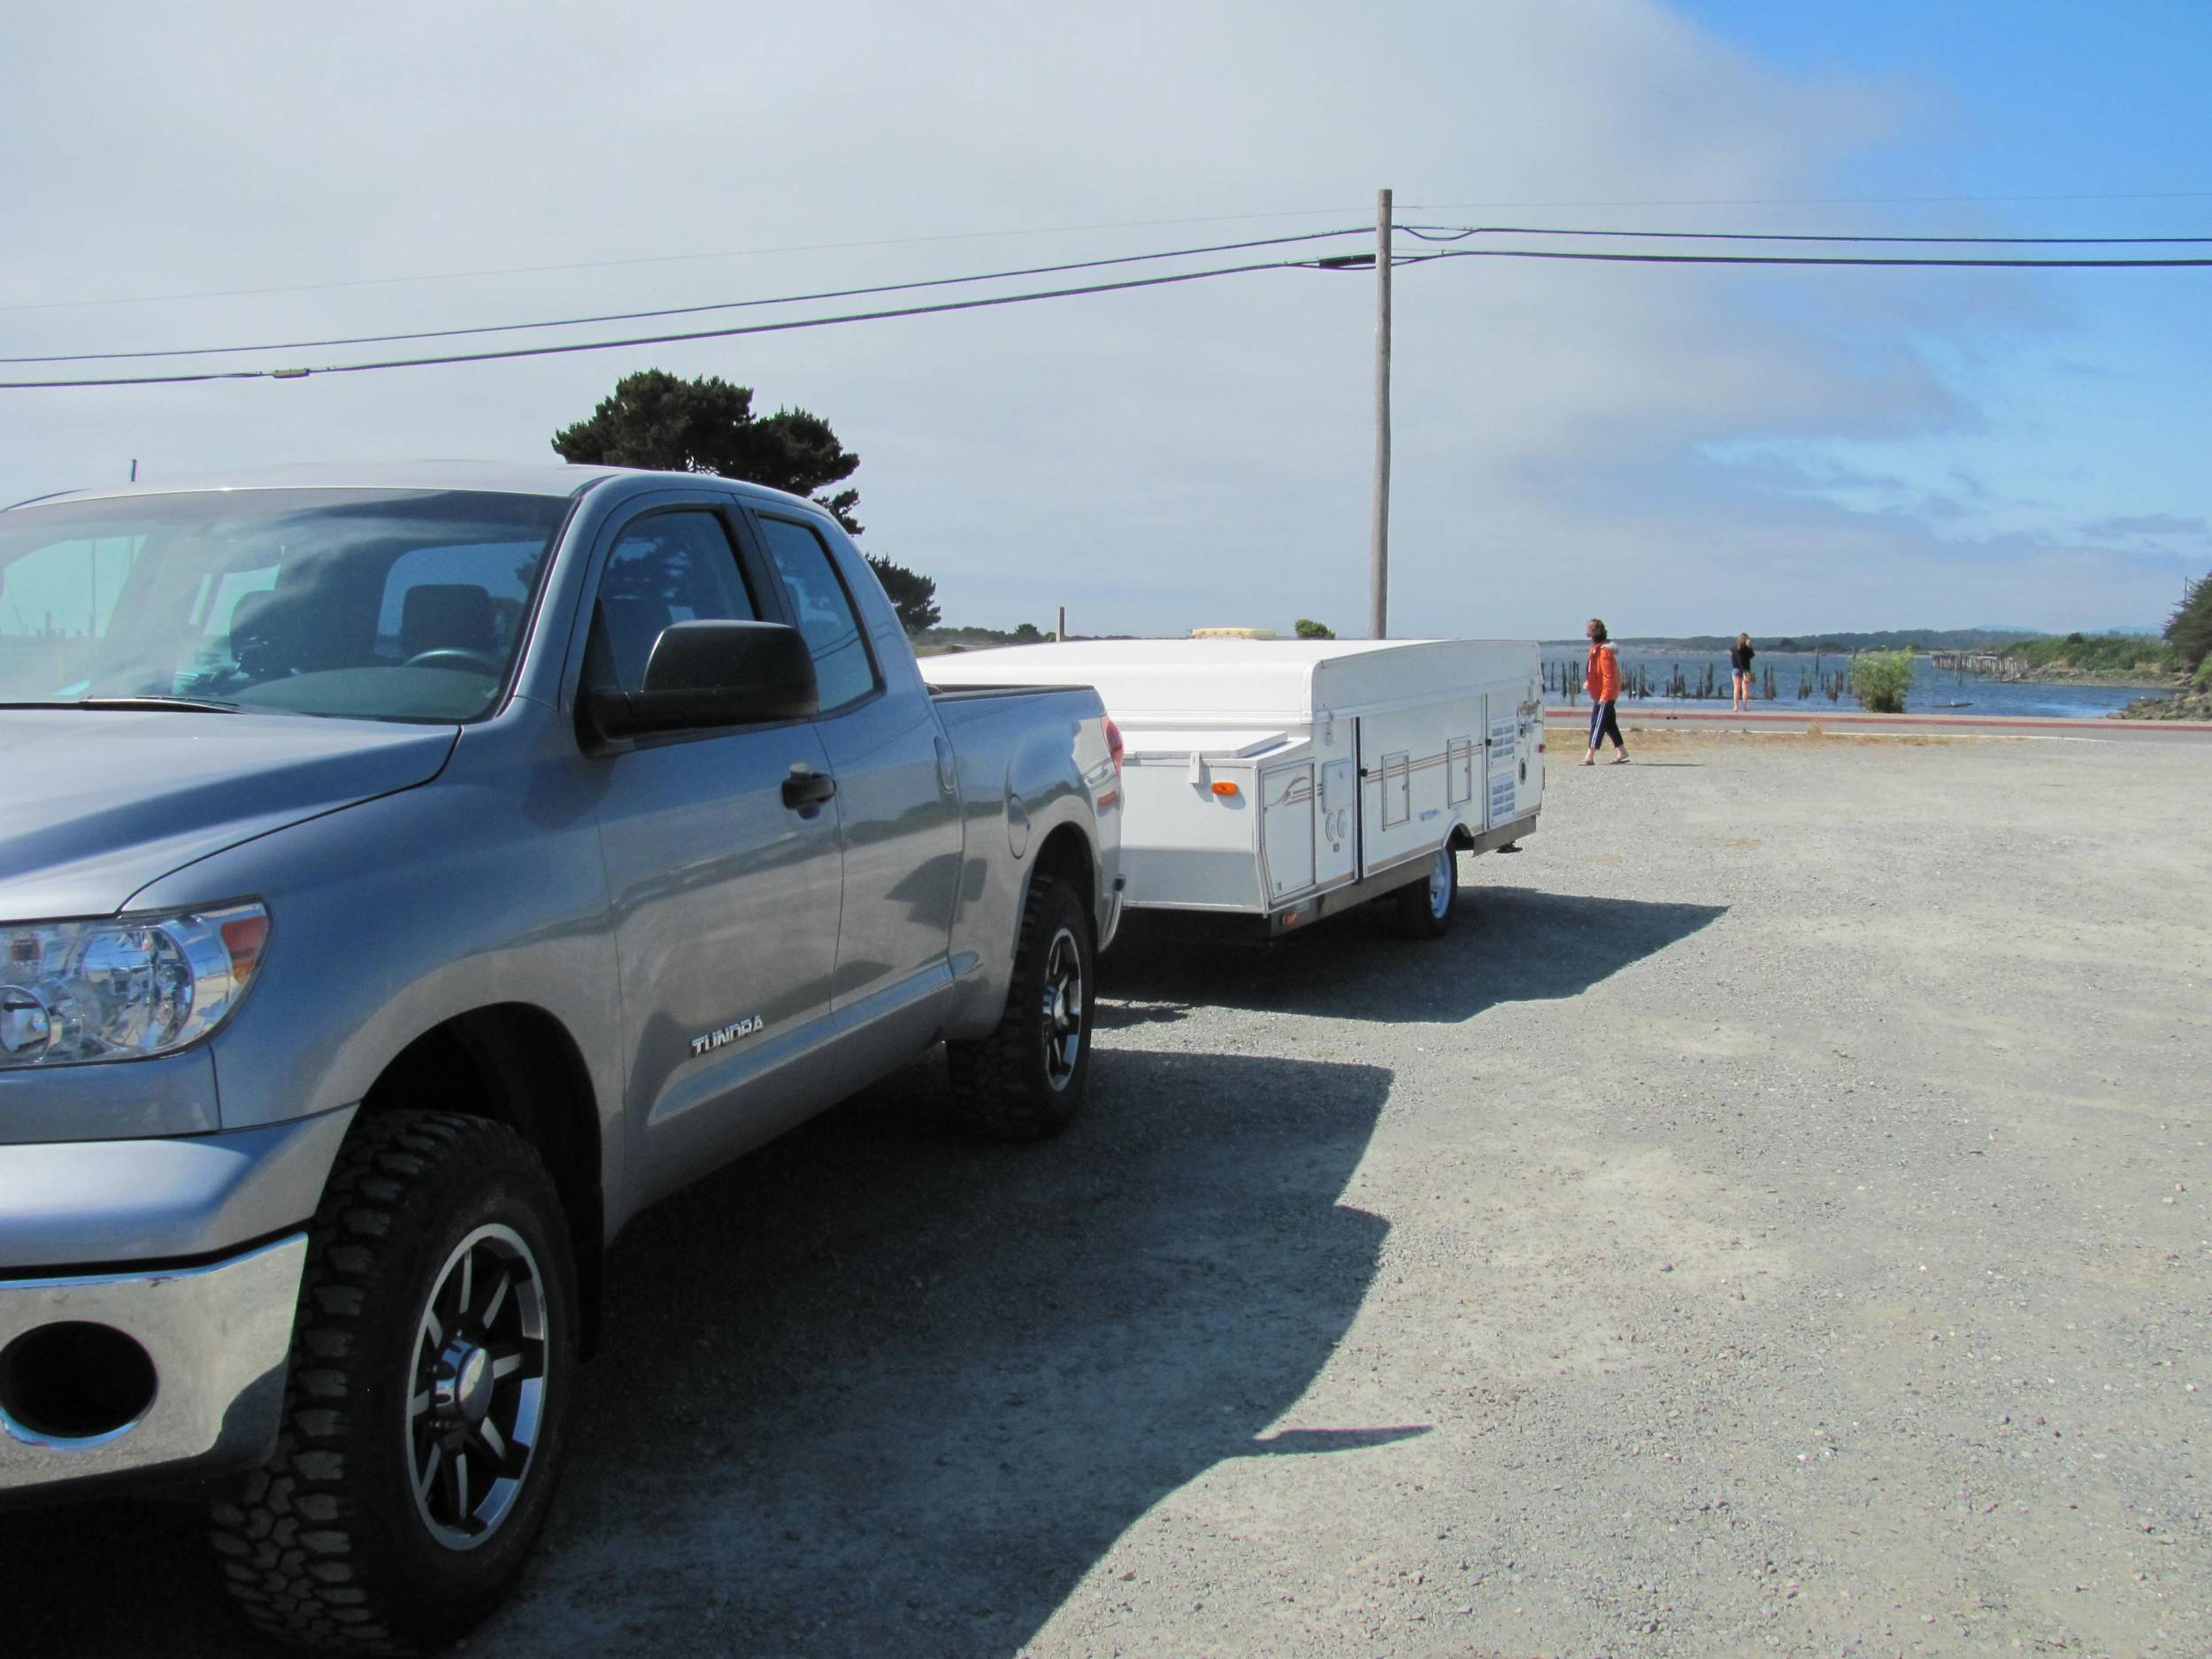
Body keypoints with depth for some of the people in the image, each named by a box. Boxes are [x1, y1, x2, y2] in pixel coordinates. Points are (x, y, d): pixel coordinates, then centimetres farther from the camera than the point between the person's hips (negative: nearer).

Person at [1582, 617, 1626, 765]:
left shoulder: (1604, 651, -18)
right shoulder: (1596, 648, 12)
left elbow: (1609, 675, -22)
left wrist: (1605, 695, -23)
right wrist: (1589, 681, 11)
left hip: (1604, 696, -10)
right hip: (1600, 694, 10)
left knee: (1597, 724, -9)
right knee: (1610, 724, 14)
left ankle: (1590, 756, -8)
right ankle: (1622, 752, 20)